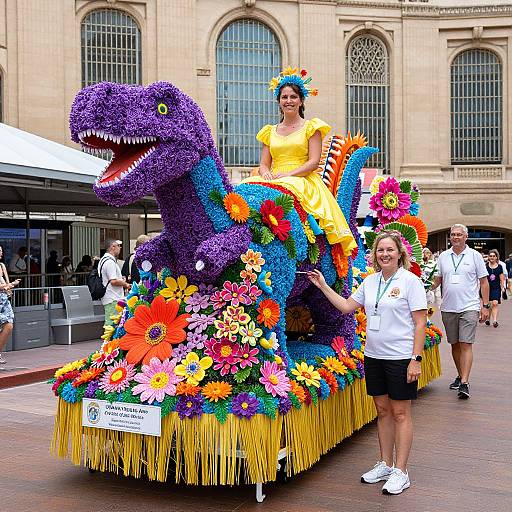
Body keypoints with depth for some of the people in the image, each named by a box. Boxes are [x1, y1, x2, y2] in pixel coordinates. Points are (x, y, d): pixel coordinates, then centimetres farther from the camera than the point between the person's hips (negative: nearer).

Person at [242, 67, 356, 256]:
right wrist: (266, 173, -9)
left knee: (285, 188, -38)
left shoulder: (311, 127, 10)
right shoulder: (270, 131, 22)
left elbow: (313, 162, -2)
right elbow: (264, 164, 16)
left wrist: (288, 174, -14)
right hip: (273, 180, 4)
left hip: (302, 182, -4)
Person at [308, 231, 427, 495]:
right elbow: (347, 306, 13)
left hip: (400, 357, -6)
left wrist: (416, 359, -15)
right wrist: (323, 286, 9)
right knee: (383, 410, 14)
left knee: (400, 413, 3)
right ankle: (385, 464, 26)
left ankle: (400, 471, 12)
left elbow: (420, 323, -10)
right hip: (373, 355, 6)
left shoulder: (410, 281, -9)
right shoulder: (370, 281, 9)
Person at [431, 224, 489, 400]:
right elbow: (438, 279, 14)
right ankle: (461, 376, 27)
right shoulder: (443, 256, 9)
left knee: (466, 345, -10)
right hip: (448, 308, 4)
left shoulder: (475, 255, 2)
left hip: (469, 307, -4)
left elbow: (484, 282, 3)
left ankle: (464, 383, -12)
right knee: (454, 344, 11)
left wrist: (485, 306, -2)